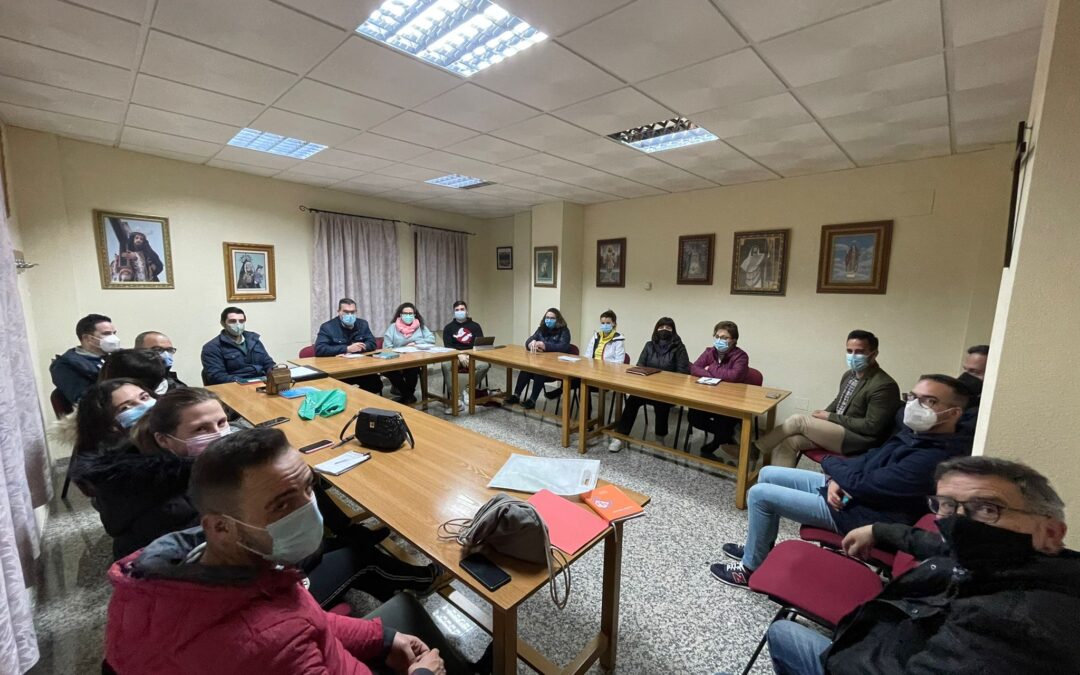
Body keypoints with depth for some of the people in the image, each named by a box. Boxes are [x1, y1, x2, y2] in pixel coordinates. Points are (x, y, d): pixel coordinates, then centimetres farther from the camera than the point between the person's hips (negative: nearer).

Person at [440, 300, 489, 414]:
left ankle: (468, 390, -11)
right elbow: (448, 346, 0)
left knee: (485, 364, -32)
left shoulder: (475, 326, 13)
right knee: (445, 365, -36)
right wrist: (459, 355, -19)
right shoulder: (448, 327, 11)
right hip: (454, 356, -1)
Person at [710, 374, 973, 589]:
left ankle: (751, 568, 10)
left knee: (759, 494, -11)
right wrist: (836, 479, -7)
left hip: (859, 513, -10)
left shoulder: (934, 458, -28)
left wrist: (830, 463, -6)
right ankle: (758, 547, 27)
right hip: (846, 491, 10)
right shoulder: (918, 432, 3)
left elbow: (862, 485, -26)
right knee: (768, 474, 11)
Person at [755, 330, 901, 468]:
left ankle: (757, 449, -4)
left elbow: (872, 426, -18)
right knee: (788, 441, -15)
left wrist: (831, 417, -14)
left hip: (858, 441, -7)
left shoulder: (884, 385, -16)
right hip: (836, 428, 8)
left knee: (798, 420, -20)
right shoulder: (849, 374, 10)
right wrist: (822, 416, 4)